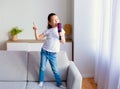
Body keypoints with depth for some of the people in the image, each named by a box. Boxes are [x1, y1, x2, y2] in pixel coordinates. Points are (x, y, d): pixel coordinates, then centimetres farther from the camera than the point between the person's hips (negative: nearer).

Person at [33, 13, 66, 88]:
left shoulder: (61, 30, -4)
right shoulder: (48, 31, -6)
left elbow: (63, 42, -7)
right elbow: (38, 38, -3)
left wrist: (61, 35, -25)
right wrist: (35, 30, -17)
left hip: (53, 54, 0)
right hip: (44, 51, 0)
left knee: (55, 69, 4)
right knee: (42, 67, 10)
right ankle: (41, 81, 29)